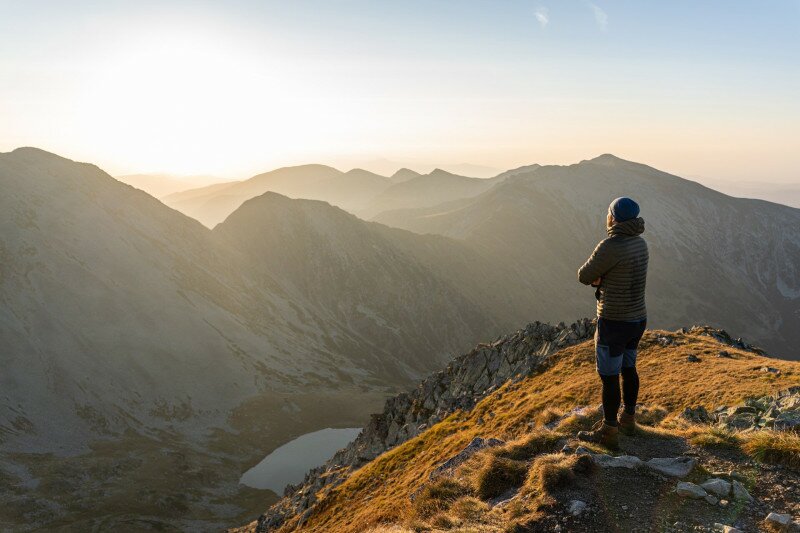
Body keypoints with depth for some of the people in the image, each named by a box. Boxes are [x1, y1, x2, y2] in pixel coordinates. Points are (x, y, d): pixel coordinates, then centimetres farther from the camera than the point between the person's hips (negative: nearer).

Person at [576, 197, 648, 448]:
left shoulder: (610, 246, -26)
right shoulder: (639, 242, 4)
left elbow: (584, 276, -15)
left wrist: (593, 276, 7)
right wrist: (599, 278, -5)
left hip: (614, 324, -9)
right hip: (637, 319, 9)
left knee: (609, 377, 5)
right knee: (628, 368, 23)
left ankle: (608, 432, 18)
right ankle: (627, 420, 39)